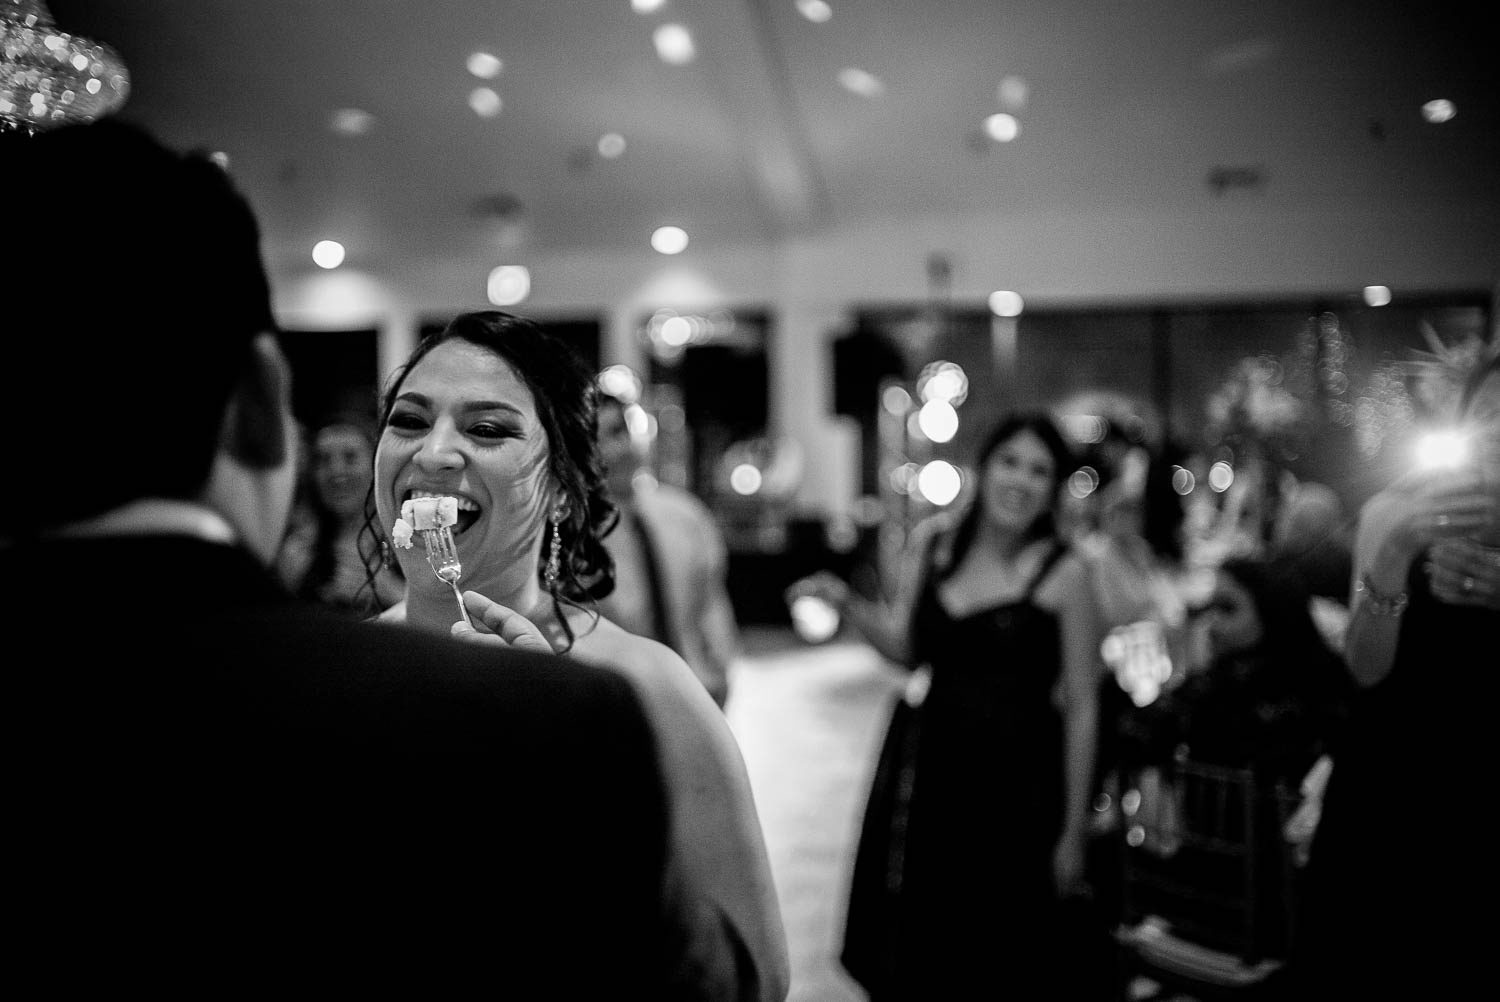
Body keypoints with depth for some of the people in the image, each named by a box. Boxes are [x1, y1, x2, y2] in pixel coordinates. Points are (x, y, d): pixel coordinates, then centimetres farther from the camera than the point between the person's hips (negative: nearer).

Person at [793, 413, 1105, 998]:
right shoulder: (932, 541, 3)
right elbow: (905, 649, 6)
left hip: (1014, 780, -4)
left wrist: (1073, 829, -4)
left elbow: (1081, 708, -5)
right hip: (931, 766, 4)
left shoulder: (1062, 573, -9)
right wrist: (846, 603, -12)